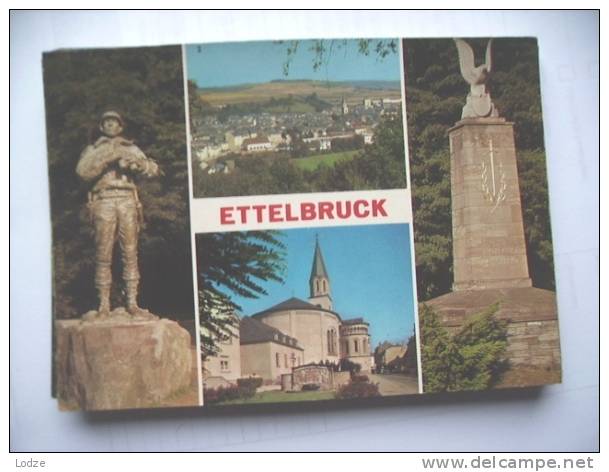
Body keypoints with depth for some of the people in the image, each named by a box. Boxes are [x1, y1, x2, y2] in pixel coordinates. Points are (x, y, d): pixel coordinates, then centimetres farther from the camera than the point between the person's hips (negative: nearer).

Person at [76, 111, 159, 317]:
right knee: (103, 255, -5)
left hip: (127, 201, 1)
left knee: (130, 254, -2)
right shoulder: (93, 150, 15)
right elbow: (83, 172, -3)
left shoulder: (131, 149, 18)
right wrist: (106, 157, -14)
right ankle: (104, 304, -2)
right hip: (104, 201, -1)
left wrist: (133, 160, -10)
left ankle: (132, 302, 1)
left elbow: (152, 170, 8)